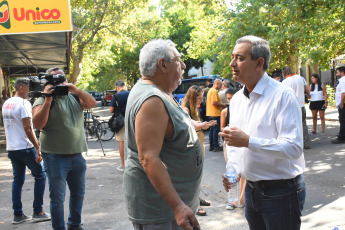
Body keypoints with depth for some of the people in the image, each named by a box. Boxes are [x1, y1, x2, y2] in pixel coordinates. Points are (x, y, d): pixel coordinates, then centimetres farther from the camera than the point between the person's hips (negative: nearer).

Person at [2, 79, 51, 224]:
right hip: (25, 148, -8)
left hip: (11, 148, 8)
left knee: (17, 181, 13)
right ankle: (38, 212, 6)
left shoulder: (6, 104, 12)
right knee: (40, 175, 5)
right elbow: (27, 128, -19)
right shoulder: (24, 103, -14)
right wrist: (37, 147, -18)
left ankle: (18, 215, 14)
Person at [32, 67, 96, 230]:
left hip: (77, 154, 6)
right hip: (55, 157, -5)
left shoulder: (74, 97, 10)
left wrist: (76, 90, -18)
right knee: (57, 197, 1)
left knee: (78, 193, 18)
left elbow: (91, 103, -5)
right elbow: (38, 124, -18)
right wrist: (48, 101, -23)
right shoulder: (43, 100, -4)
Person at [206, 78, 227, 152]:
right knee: (216, 130, -6)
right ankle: (216, 146, -3)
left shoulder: (210, 90, 19)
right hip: (215, 113, -10)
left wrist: (221, 105, 18)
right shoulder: (214, 91, -14)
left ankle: (211, 146, 17)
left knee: (211, 130, 12)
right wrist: (223, 105, -11)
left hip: (210, 113, 10)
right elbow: (214, 102, -22)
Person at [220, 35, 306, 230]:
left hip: (281, 191, -7)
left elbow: (294, 147, -24)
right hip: (251, 190, 7)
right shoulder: (237, 99, 9)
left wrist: (248, 141, -26)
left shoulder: (282, 95, -15)